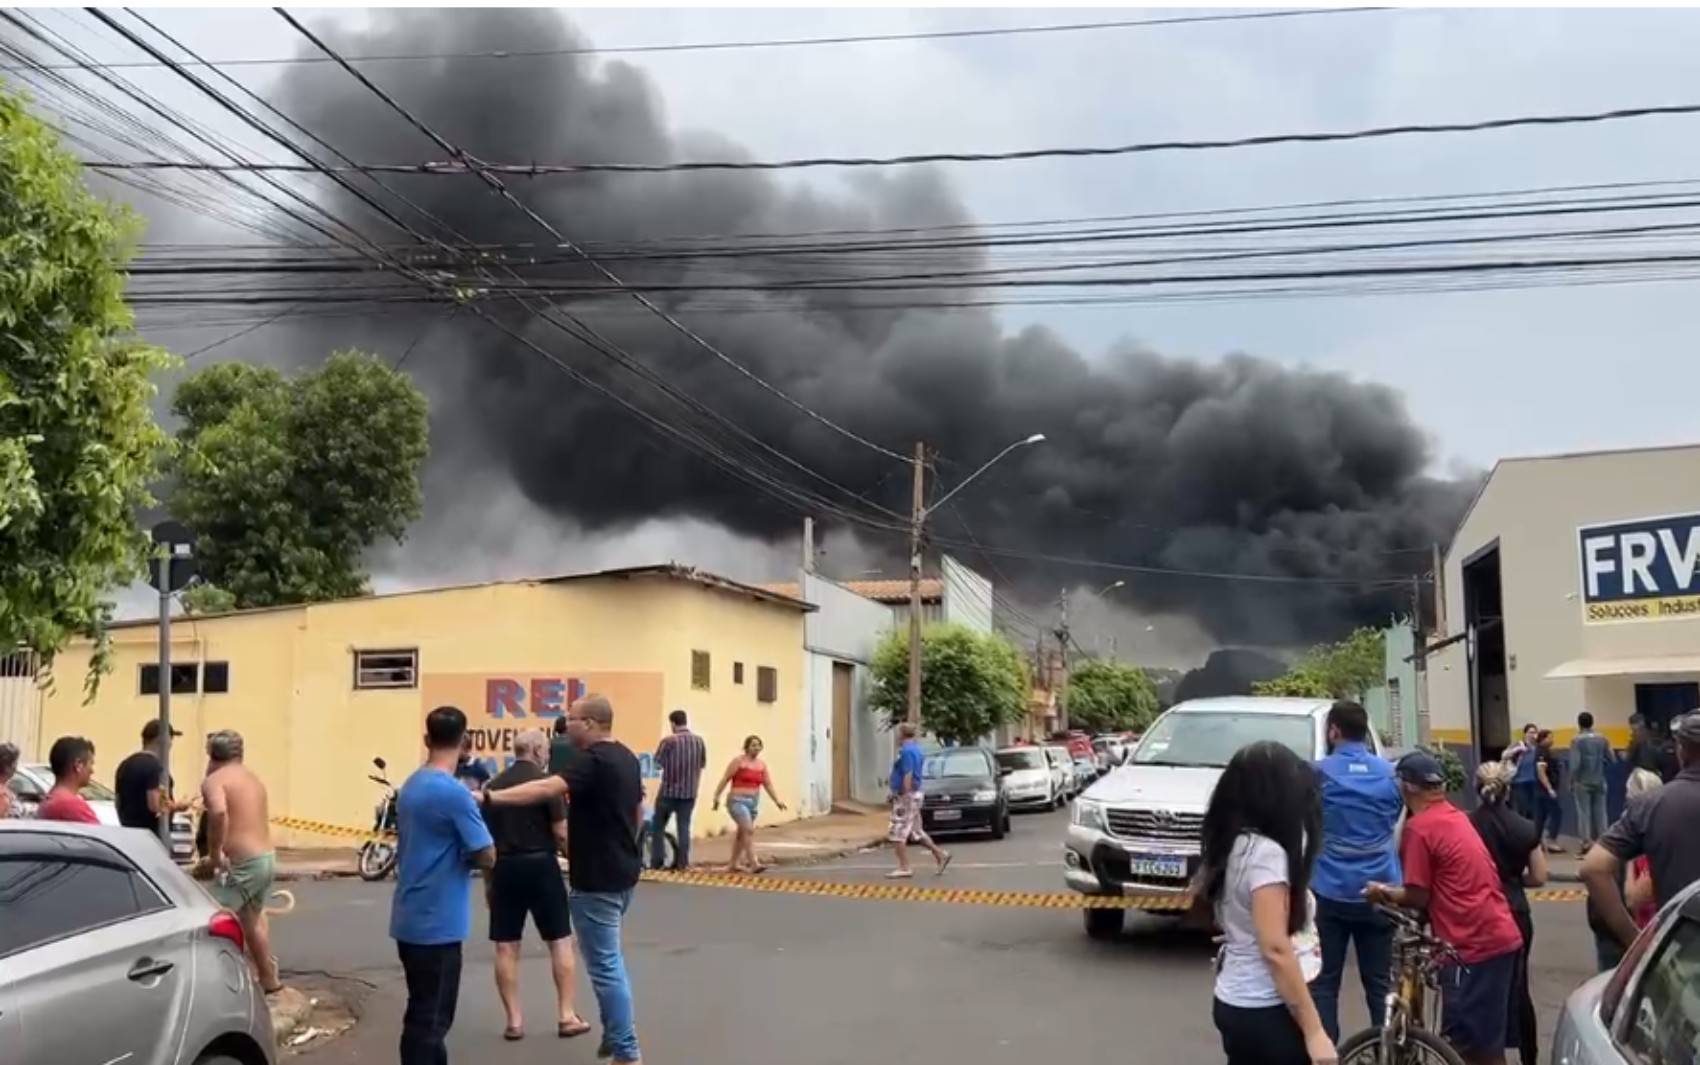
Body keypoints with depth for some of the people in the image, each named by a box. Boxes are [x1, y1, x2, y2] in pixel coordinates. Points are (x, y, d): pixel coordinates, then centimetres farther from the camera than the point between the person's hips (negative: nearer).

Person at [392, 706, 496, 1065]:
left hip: (410, 918, 8)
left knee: (423, 1012, 19)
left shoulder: (410, 786, 8)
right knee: (430, 1018, 0)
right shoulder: (455, 793, -18)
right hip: (436, 923, -8)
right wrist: (465, 855, 3)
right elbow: (487, 857, -16)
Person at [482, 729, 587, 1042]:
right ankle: (566, 1016, 9)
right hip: (540, 866, -4)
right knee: (560, 942, 7)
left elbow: (485, 837, 10)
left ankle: (514, 1021, 10)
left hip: (505, 868, 4)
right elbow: (561, 833, -11)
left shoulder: (493, 785, 7)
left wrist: (488, 879, 18)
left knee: (506, 947, 8)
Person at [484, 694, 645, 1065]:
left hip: (597, 878, -10)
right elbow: (638, 813, 17)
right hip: (621, 871, 10)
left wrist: (489, 797, -37)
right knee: (609, 958, 23)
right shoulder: (627, 758, 9)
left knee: (605, 964, -2)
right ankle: (616, 1034, 34)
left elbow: (546, 789, -34)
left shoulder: (594, 760, -21)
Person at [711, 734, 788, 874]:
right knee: (749, 830, -17)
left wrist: (777, 801, -3)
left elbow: (768, 784, 7)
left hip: (753, 802, 7)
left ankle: (735, 863, 23)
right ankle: (753, 864, -21)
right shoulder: (738, 761, -8)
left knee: (742, 833, 13)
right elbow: (725, 779, -9)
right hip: (738, 801, -7)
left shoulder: (762, 764, 9)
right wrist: (717, 797, -15)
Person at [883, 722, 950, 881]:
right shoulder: (916, 749, 14)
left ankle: (904, 868, -2)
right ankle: (940, 854, 15)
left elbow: (907, 777, -23)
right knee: (915, 831, 16)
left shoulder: (907, 751, -18)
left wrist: (904, 800, -24)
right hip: (913, 795, 10)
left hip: (906, 796, -10)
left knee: (897, 834, -4)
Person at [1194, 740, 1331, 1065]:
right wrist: (1314, 1031, -20)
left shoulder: (1234, 845, 7)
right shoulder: (1266, 852, -20)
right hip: (1266, 1011, -9)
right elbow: (1275, 950, -22)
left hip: (1237, 1003, 9)